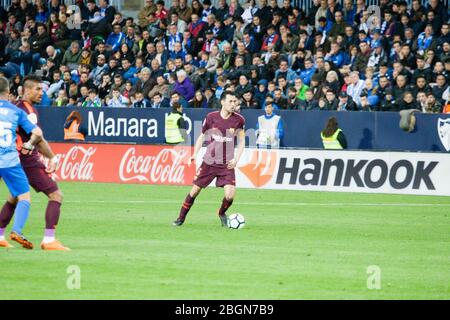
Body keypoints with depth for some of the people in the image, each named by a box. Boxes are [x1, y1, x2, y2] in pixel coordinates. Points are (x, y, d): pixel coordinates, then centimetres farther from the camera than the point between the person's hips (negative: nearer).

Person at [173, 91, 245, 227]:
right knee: (195, 191, 4)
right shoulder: (211, 117, -5)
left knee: (230, 196, -14)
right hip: (209, 162, 0)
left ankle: (222, 213, 19)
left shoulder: (238, 120, -5)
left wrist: (236, 159, -8)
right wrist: (194, 154, -3)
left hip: (227, 164, 0)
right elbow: (202, 137, 8)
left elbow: (241, 141, 5)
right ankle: (181, 218, 23)